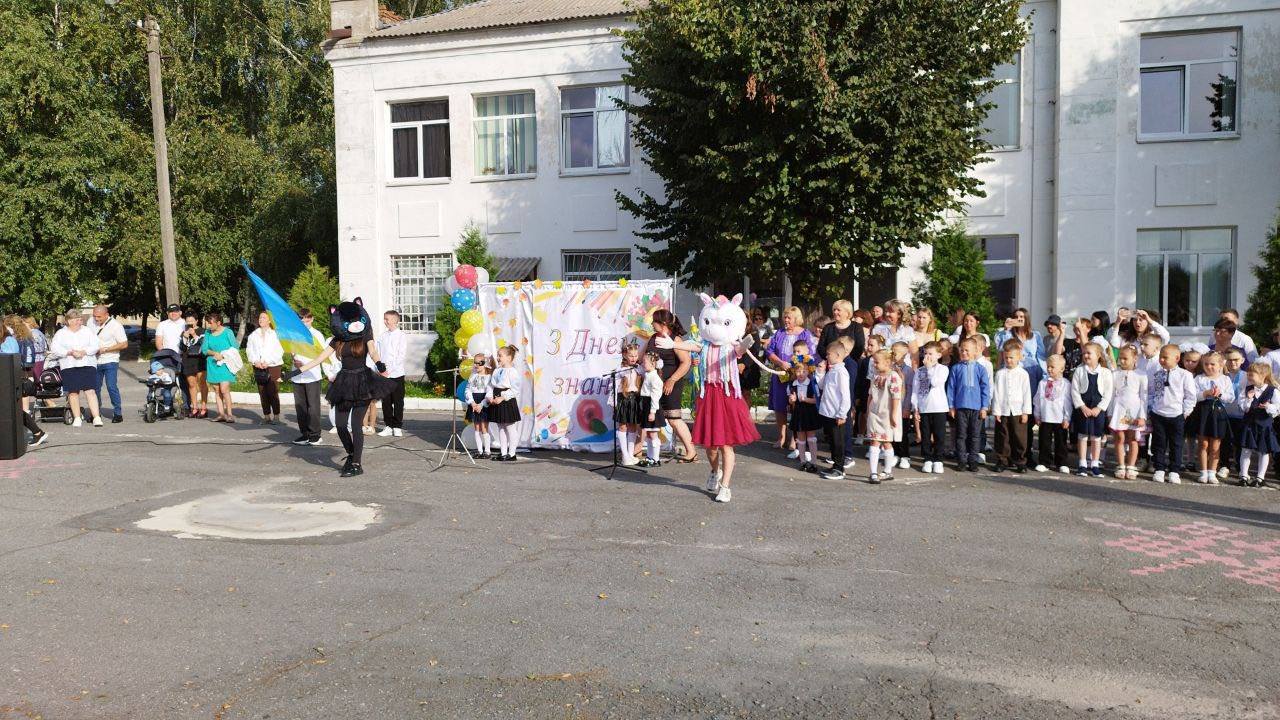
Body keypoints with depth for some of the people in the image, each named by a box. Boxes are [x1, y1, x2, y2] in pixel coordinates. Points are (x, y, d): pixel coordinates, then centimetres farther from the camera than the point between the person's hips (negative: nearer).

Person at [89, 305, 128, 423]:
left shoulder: (115, 325, -10)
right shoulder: (91, 323, 5)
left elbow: (124, 344, -13)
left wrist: (105, 349, -16)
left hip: (110, 361, -5)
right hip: (95, 361, 5)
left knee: (112, 387, -10)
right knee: (95, 388, 9)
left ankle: (118, 413, -3)